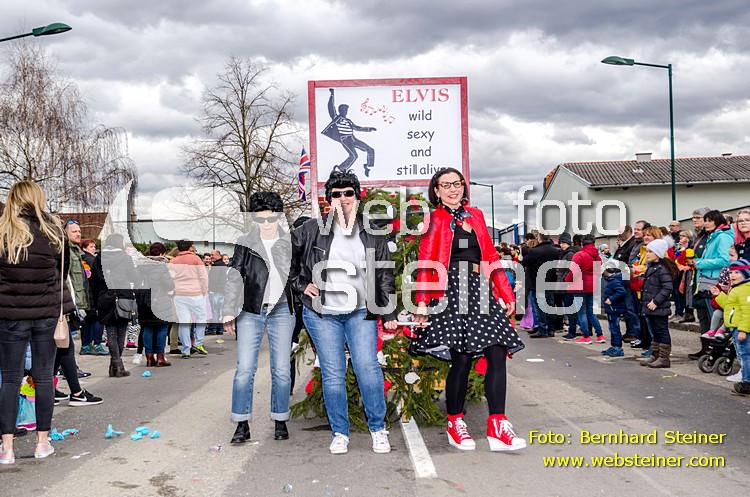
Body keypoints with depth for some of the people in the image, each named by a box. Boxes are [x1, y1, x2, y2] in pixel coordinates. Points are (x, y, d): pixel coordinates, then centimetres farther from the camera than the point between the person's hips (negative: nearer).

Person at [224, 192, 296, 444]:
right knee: (245, 369, -4)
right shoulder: (245, 244, 4)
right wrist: (229, 312, -2)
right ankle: (242, 424, 4)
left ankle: (280, 421, 17)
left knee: (281, 370, 5)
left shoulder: (290, 243, 6)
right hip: (251, 312, 0)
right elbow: (234, 279, 3)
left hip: (282, 312, 0)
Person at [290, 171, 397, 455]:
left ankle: (378, 429, 10)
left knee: (368, 368, -8)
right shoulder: (312, 230, 2)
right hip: (322, 314, 0)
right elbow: (288, 259, 12)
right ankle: (340, 433, 15)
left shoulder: (372, 233, 7)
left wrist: (389, 313, 6)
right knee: (332, 374, 2)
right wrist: (302, 286, 2)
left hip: (360, 313, 1)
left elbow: (385, 274, 9)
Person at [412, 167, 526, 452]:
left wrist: (506, 294, 13)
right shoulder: (434, 220, 5)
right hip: (451, 292, -4)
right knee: (461, 358, -6)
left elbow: (491, 257, 17)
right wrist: (422, 303, -11)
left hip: (480, 292, 5)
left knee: (497, 353, -8)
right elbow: (426, 264, -2)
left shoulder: (476, 216, 18)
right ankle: (454, 424, 12)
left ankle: (497, 427, -5)